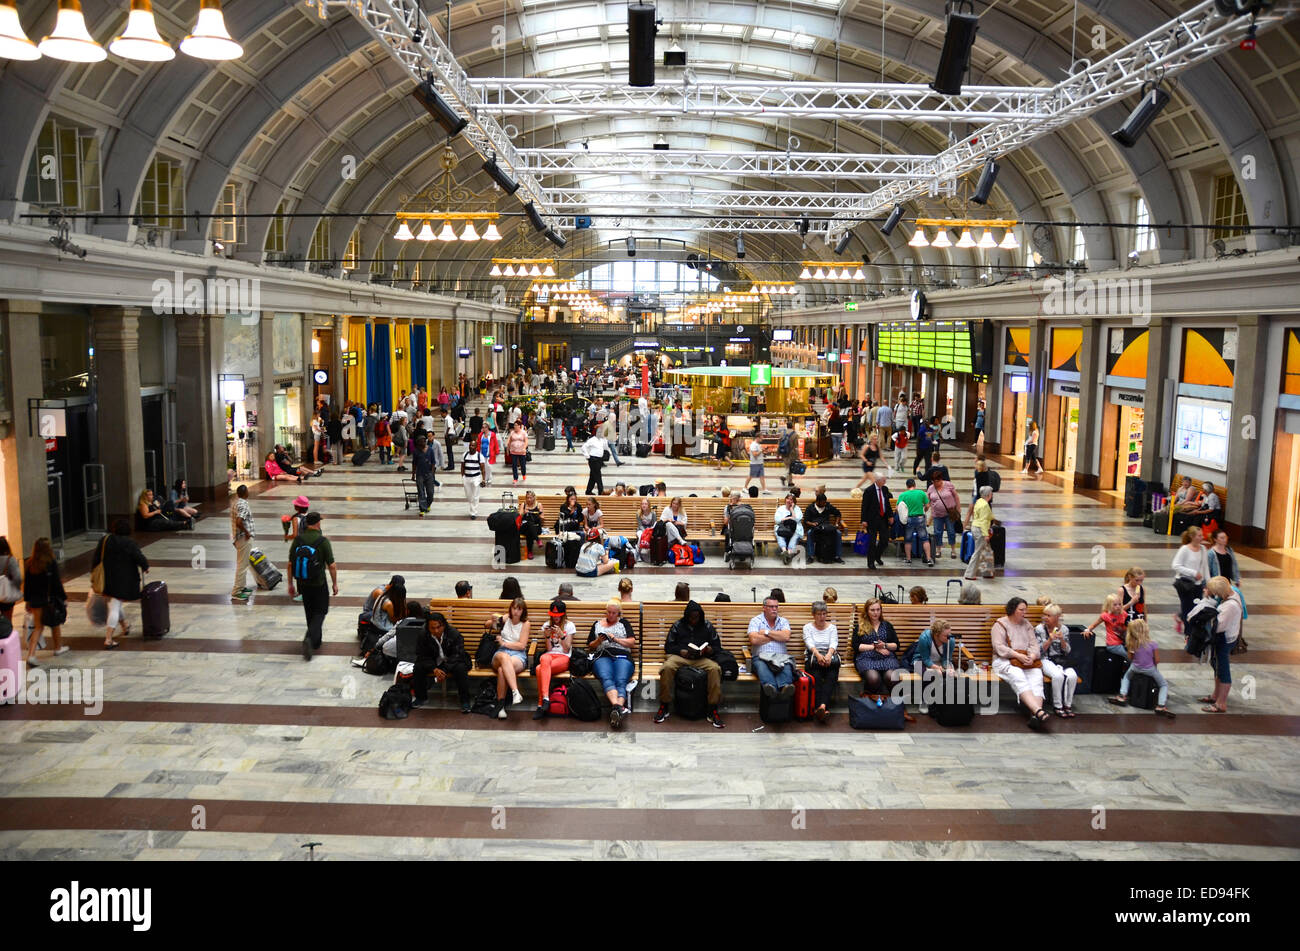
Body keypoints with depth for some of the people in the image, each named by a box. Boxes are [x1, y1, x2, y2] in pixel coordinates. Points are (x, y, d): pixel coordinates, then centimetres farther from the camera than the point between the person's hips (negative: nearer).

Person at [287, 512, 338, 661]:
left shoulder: (297, 540, -3)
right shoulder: (323, 541, -14)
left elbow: (290, 564, 1)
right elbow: (331, 566, -12)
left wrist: (291, 584, 11)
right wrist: (335, 584, 0)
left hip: (302, 583, 4)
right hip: (318, 584, -4)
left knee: (310, 612, 20)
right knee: (320, 612, 8)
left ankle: (315, 641, 30)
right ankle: (309, 638, -13)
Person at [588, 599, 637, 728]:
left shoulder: (624, 623, 26)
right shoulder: (597, 624, 30)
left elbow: (632, 642, 14)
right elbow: (590, 646, 27)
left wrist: (615, 639, 2)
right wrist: (598, 641, 6)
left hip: (622, 656, 0)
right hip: (602, 656, 0)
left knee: (621, 681, -33)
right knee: (606, 678, -36)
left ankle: (616, 710, -56)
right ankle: (619, 708, -59)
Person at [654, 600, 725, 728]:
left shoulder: (707, 626, 15)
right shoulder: (678, 625, 14)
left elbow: (717, 648, 14)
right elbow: (668, 646, 12)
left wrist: (709, 650, -10)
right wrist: (681, 651, -8)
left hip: (702, 658, 1)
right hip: (680, 656, 0)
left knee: (715, 668, -33)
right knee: (667, 667, -35)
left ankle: (713, 711, -27)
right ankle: (664, 707, -20)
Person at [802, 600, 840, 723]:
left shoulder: (832, 627, 17)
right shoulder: (808, 627, 13)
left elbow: (834, 643, -1)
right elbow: (809, 643, -6)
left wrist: (828, 655, -24)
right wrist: (818, 654, -28)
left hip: (830, 656, 1)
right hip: (812, 656, -1)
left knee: (832, 675, -34)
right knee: (816, 676, -34)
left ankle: (822, 705, -50)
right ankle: (824, 708, -45)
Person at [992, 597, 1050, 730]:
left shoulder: (1026, 624, 23)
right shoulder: (1000, 624, 7)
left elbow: (1034, 644, 14)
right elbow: (999, 647, -5)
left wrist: (1032, 657, -8)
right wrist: (1018, 655, -15)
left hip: (1029, 661, 4)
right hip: (1005, 661, -4)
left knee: (1037, 679, -28)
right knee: (1019, 679, -35)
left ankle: (1035, 716, -46)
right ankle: (1039, 711, -52)